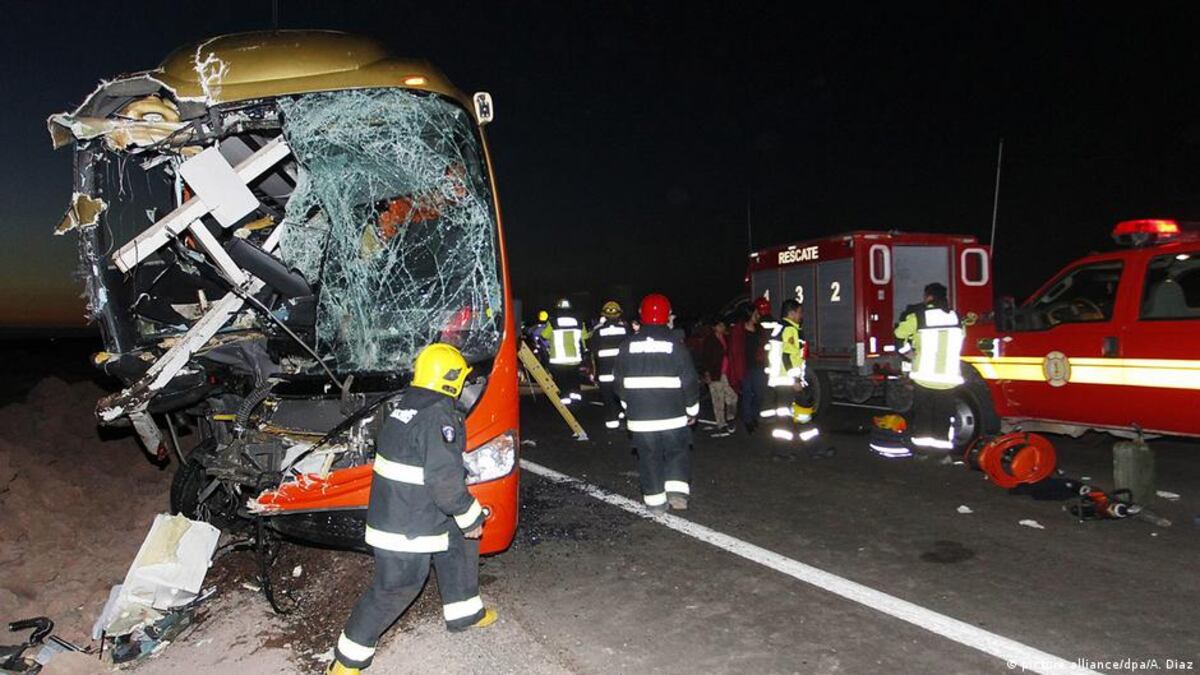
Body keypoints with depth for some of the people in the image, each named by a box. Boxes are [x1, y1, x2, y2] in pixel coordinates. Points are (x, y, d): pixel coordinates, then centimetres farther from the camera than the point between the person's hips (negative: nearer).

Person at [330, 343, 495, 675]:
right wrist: (472, 518, -13)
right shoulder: (439, 416, -24)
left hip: (391, 508, 9)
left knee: (459, 544, 24)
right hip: (409, 526, -9)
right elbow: (445, 482, -27)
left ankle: (464, 612, 39)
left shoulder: (399, 403, 3)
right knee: (396, 587, 4)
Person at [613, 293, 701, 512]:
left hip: (640, 418, 2)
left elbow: (619, 382, 8)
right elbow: (690, 382, -4)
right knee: (677, 453, 15)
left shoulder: (627, 346, 0)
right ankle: (677, 491, 2)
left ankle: (655, 500, 14)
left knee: (648, 457, 11)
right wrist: (692, 411, 10)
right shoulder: (676, 346, -7)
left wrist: (629, 406, 22)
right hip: (673, 416, -1)